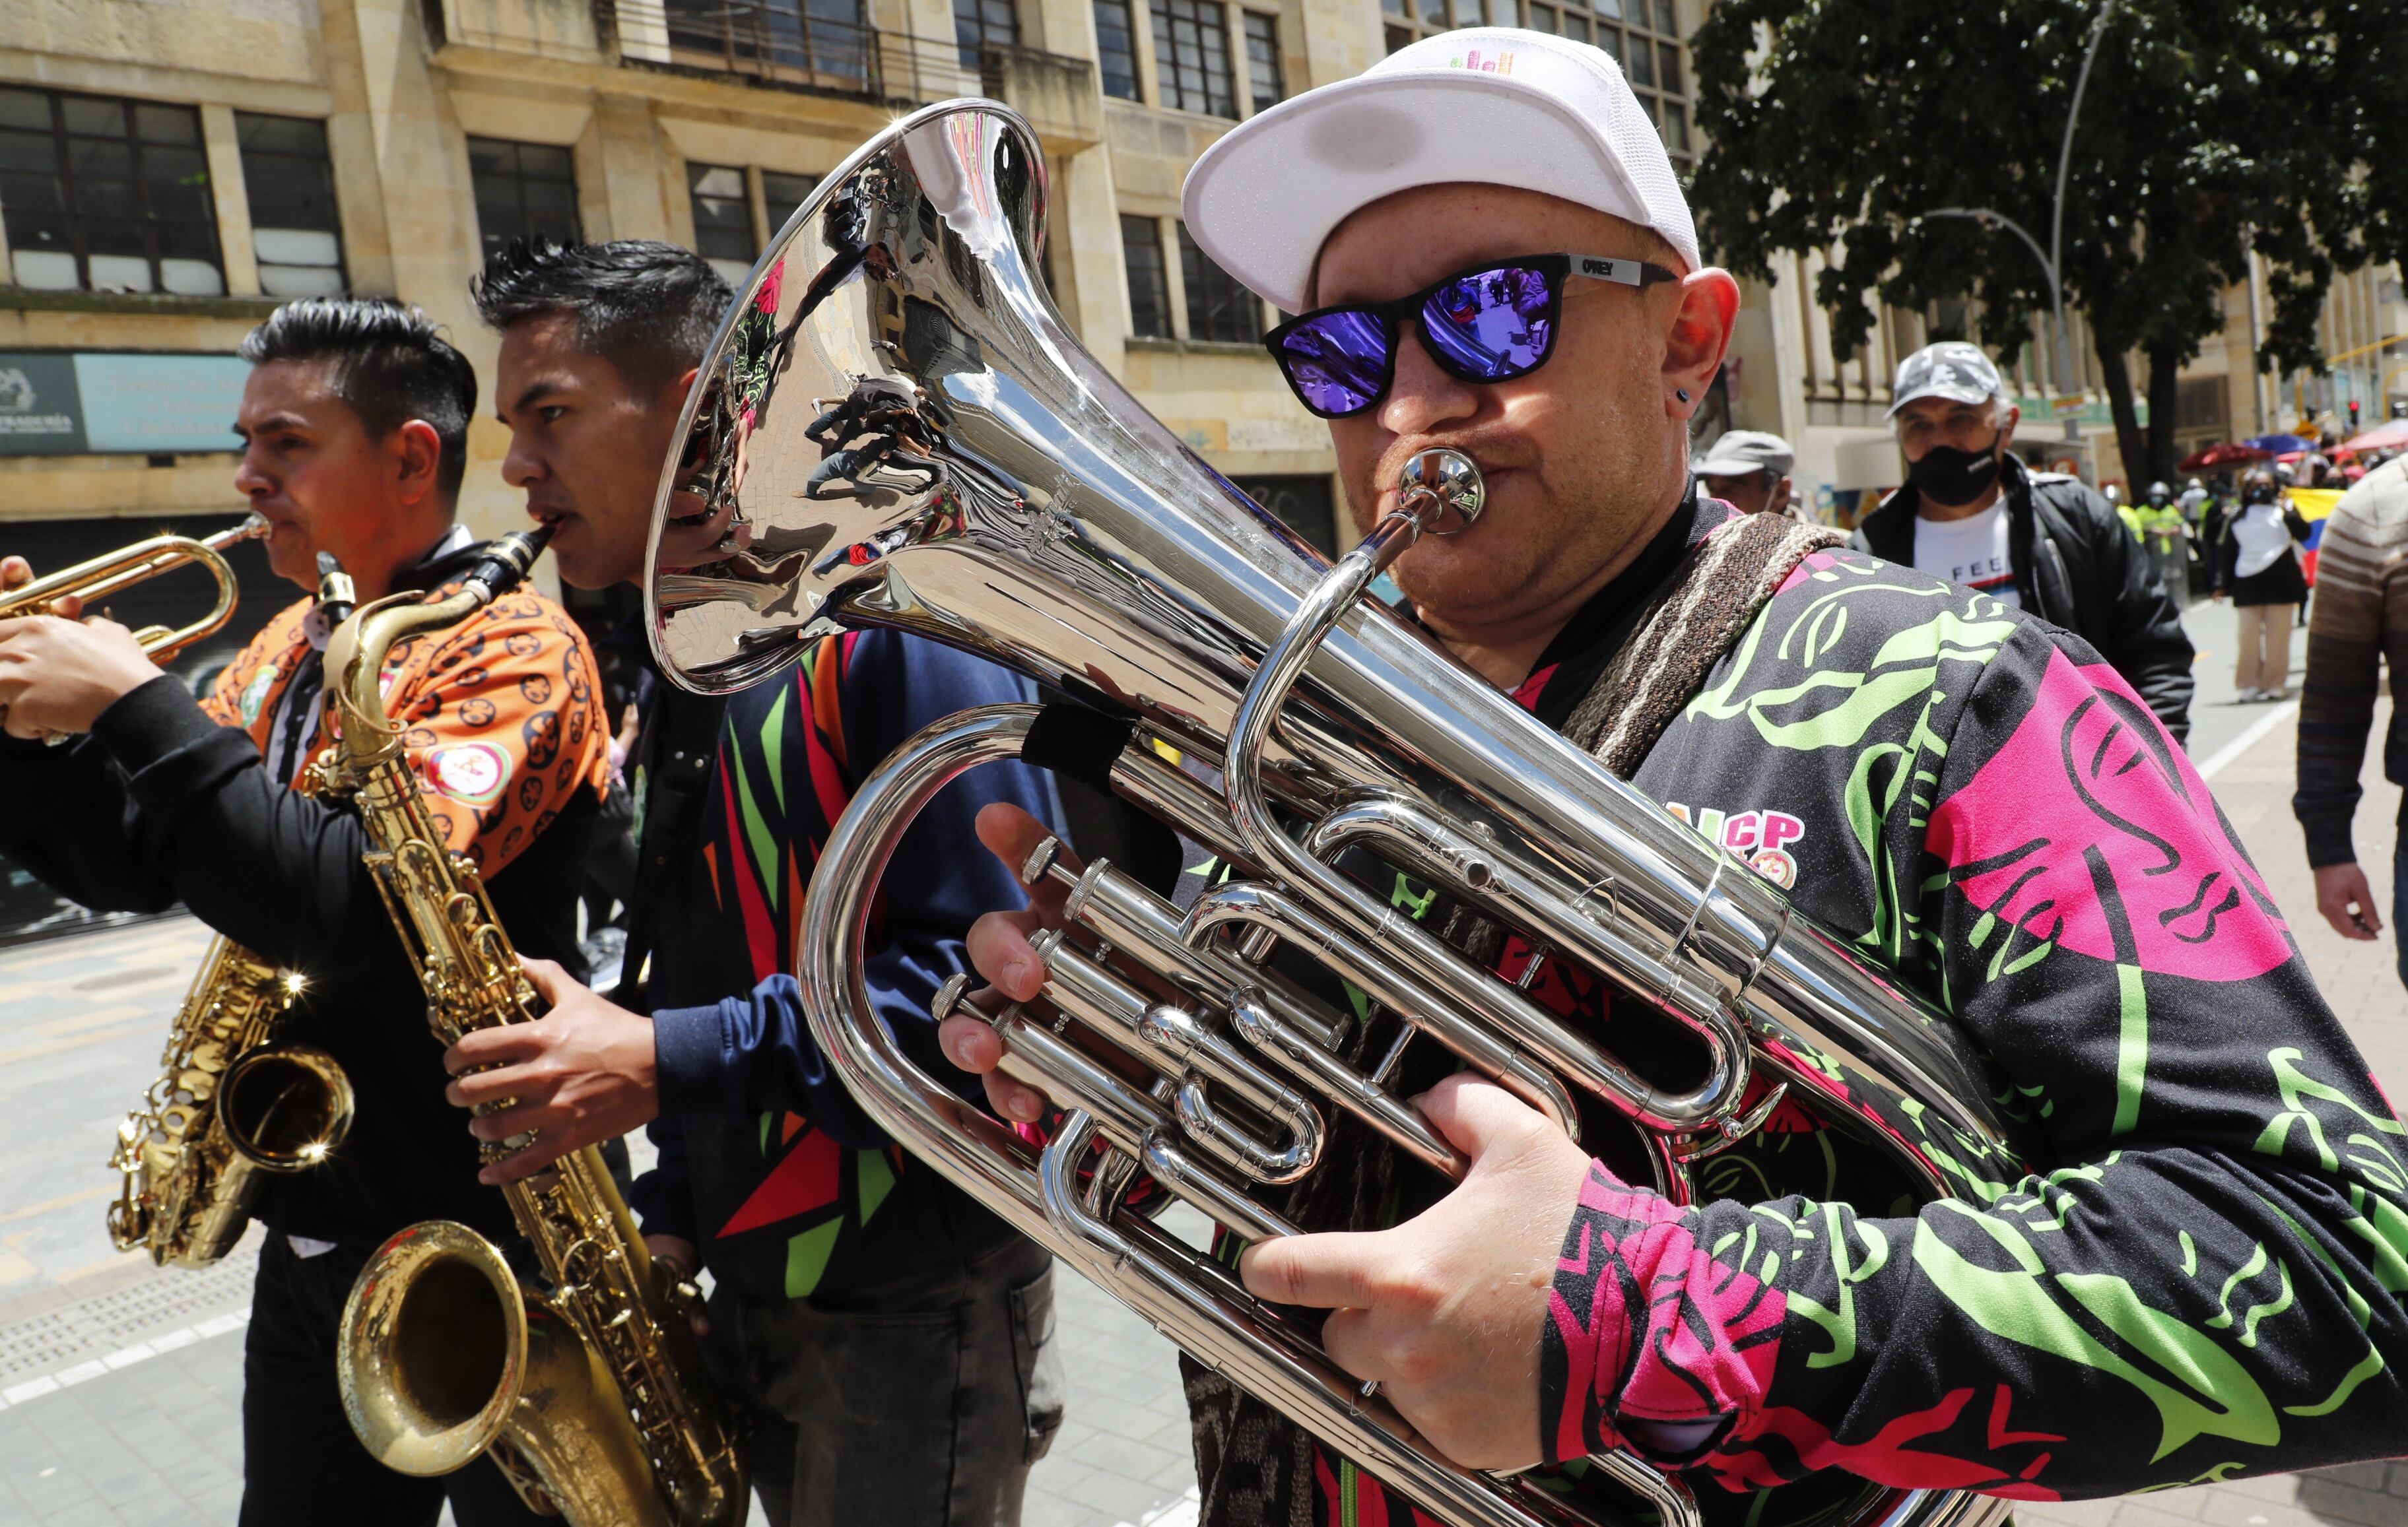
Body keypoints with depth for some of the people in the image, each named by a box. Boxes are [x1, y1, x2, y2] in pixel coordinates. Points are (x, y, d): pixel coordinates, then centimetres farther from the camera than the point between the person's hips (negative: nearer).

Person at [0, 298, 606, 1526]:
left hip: (484, 1251, -7)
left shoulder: (508, 644, -17)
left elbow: (351, 910, -29)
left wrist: (131, 702, -23)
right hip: (310, 1239, 8)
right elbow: (129, 865, 10)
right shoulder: (288, 651, 9)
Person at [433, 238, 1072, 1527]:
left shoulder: (882, 615, -17)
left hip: (917, 1310, -8)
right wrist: (671, 1217, 5)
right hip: (753, 1295, 8)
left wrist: (670, 1060, -24)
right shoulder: (675, 673, 11)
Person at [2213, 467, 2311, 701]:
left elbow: (2303, 533, -11)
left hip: (2281, 582, -1)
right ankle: (2250, 685, 0)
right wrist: (2222, 586, 9)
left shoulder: (2284, 513, 7)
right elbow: (2227, 554, 13)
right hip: (2248, 584, 1)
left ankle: (2275, 684, 5)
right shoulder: (2237, 520, 12)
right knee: (2249, 636, -4)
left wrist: (2287, 509, -15)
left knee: (2278, 636, -1)